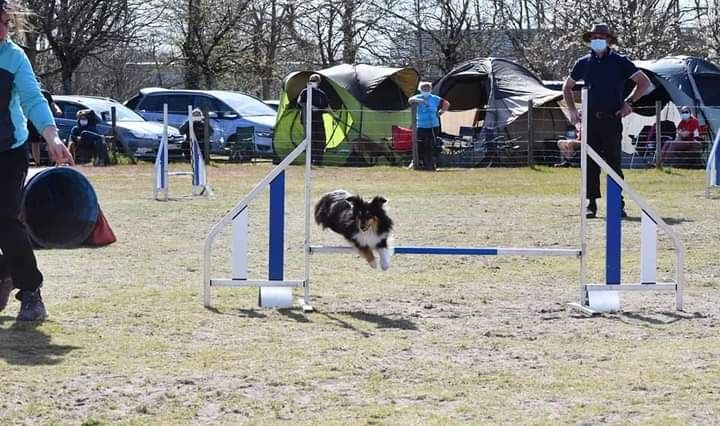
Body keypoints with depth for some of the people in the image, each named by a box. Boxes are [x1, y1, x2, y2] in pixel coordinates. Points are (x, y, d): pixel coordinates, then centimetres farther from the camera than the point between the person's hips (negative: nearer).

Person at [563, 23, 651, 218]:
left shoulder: (619, 62, 2)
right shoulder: (583, 63, 11)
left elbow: (644, 82, 4)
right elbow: (567, 87, 25)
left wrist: (629, 102, -5)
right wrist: (572, 110, 12)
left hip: (612, 119, -3)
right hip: (590, 119, 3)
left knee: (613, 162, -4)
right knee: (590, 163, 0)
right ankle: (592, 203, 4)